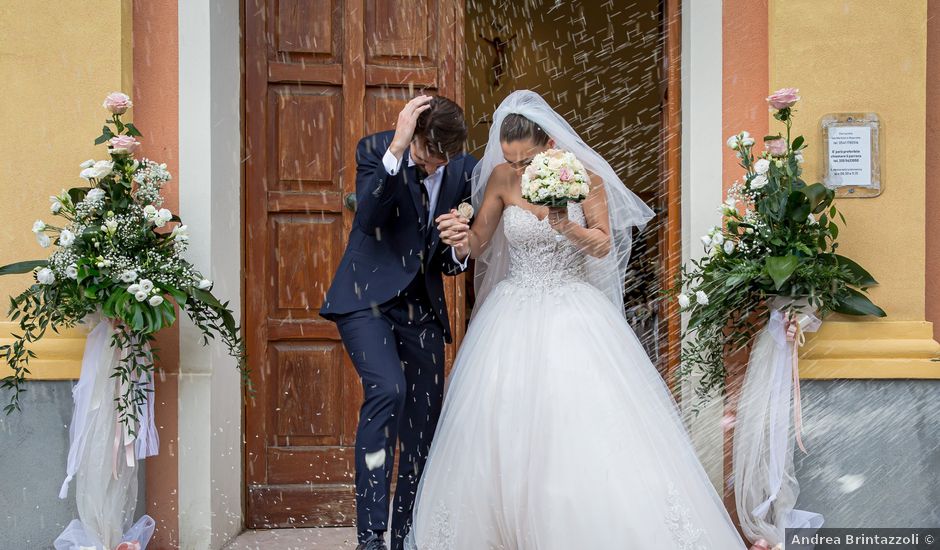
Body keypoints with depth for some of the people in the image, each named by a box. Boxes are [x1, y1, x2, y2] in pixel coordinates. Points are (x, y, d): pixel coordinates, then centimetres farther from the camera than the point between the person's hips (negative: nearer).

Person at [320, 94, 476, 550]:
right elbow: (367, 218, -26)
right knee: (387, 390, -26)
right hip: (367, 296, -4)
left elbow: (450, 263, 7)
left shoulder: (465, 171, -1)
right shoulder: (375, 148, -9)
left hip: (421, 307, 4)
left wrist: (460, 248, -17)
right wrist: (397, 147, -32)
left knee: (424, 429, 5)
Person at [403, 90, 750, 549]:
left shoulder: (587, 179, -7)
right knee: (502, 433, 1)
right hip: (515, 317, 2)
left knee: (590, 430, -8)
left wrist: (566, 226, -21)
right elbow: (478, 243, 5)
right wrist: (461, 237, -19)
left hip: (574, 316, -2)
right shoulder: (501, 178, -3)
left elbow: (603, 247, -2)